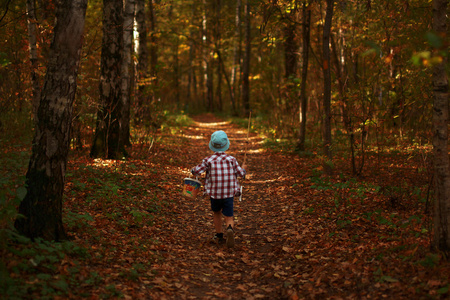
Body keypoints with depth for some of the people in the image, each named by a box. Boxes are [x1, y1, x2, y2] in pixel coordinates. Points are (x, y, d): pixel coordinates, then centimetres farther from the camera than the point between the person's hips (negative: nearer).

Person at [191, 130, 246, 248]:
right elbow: (241, 174, -1)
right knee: (229, 217, 3)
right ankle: (230, 229, -29)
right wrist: (243, 168, 22)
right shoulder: (231, 159, -4)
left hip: (214, 194, 0)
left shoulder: (208, 160, -7)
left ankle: (219, 236, 31)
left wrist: (193, 169, 15)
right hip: (229, 194, 0)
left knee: (216, 213, 25)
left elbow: (196, 171, -8)